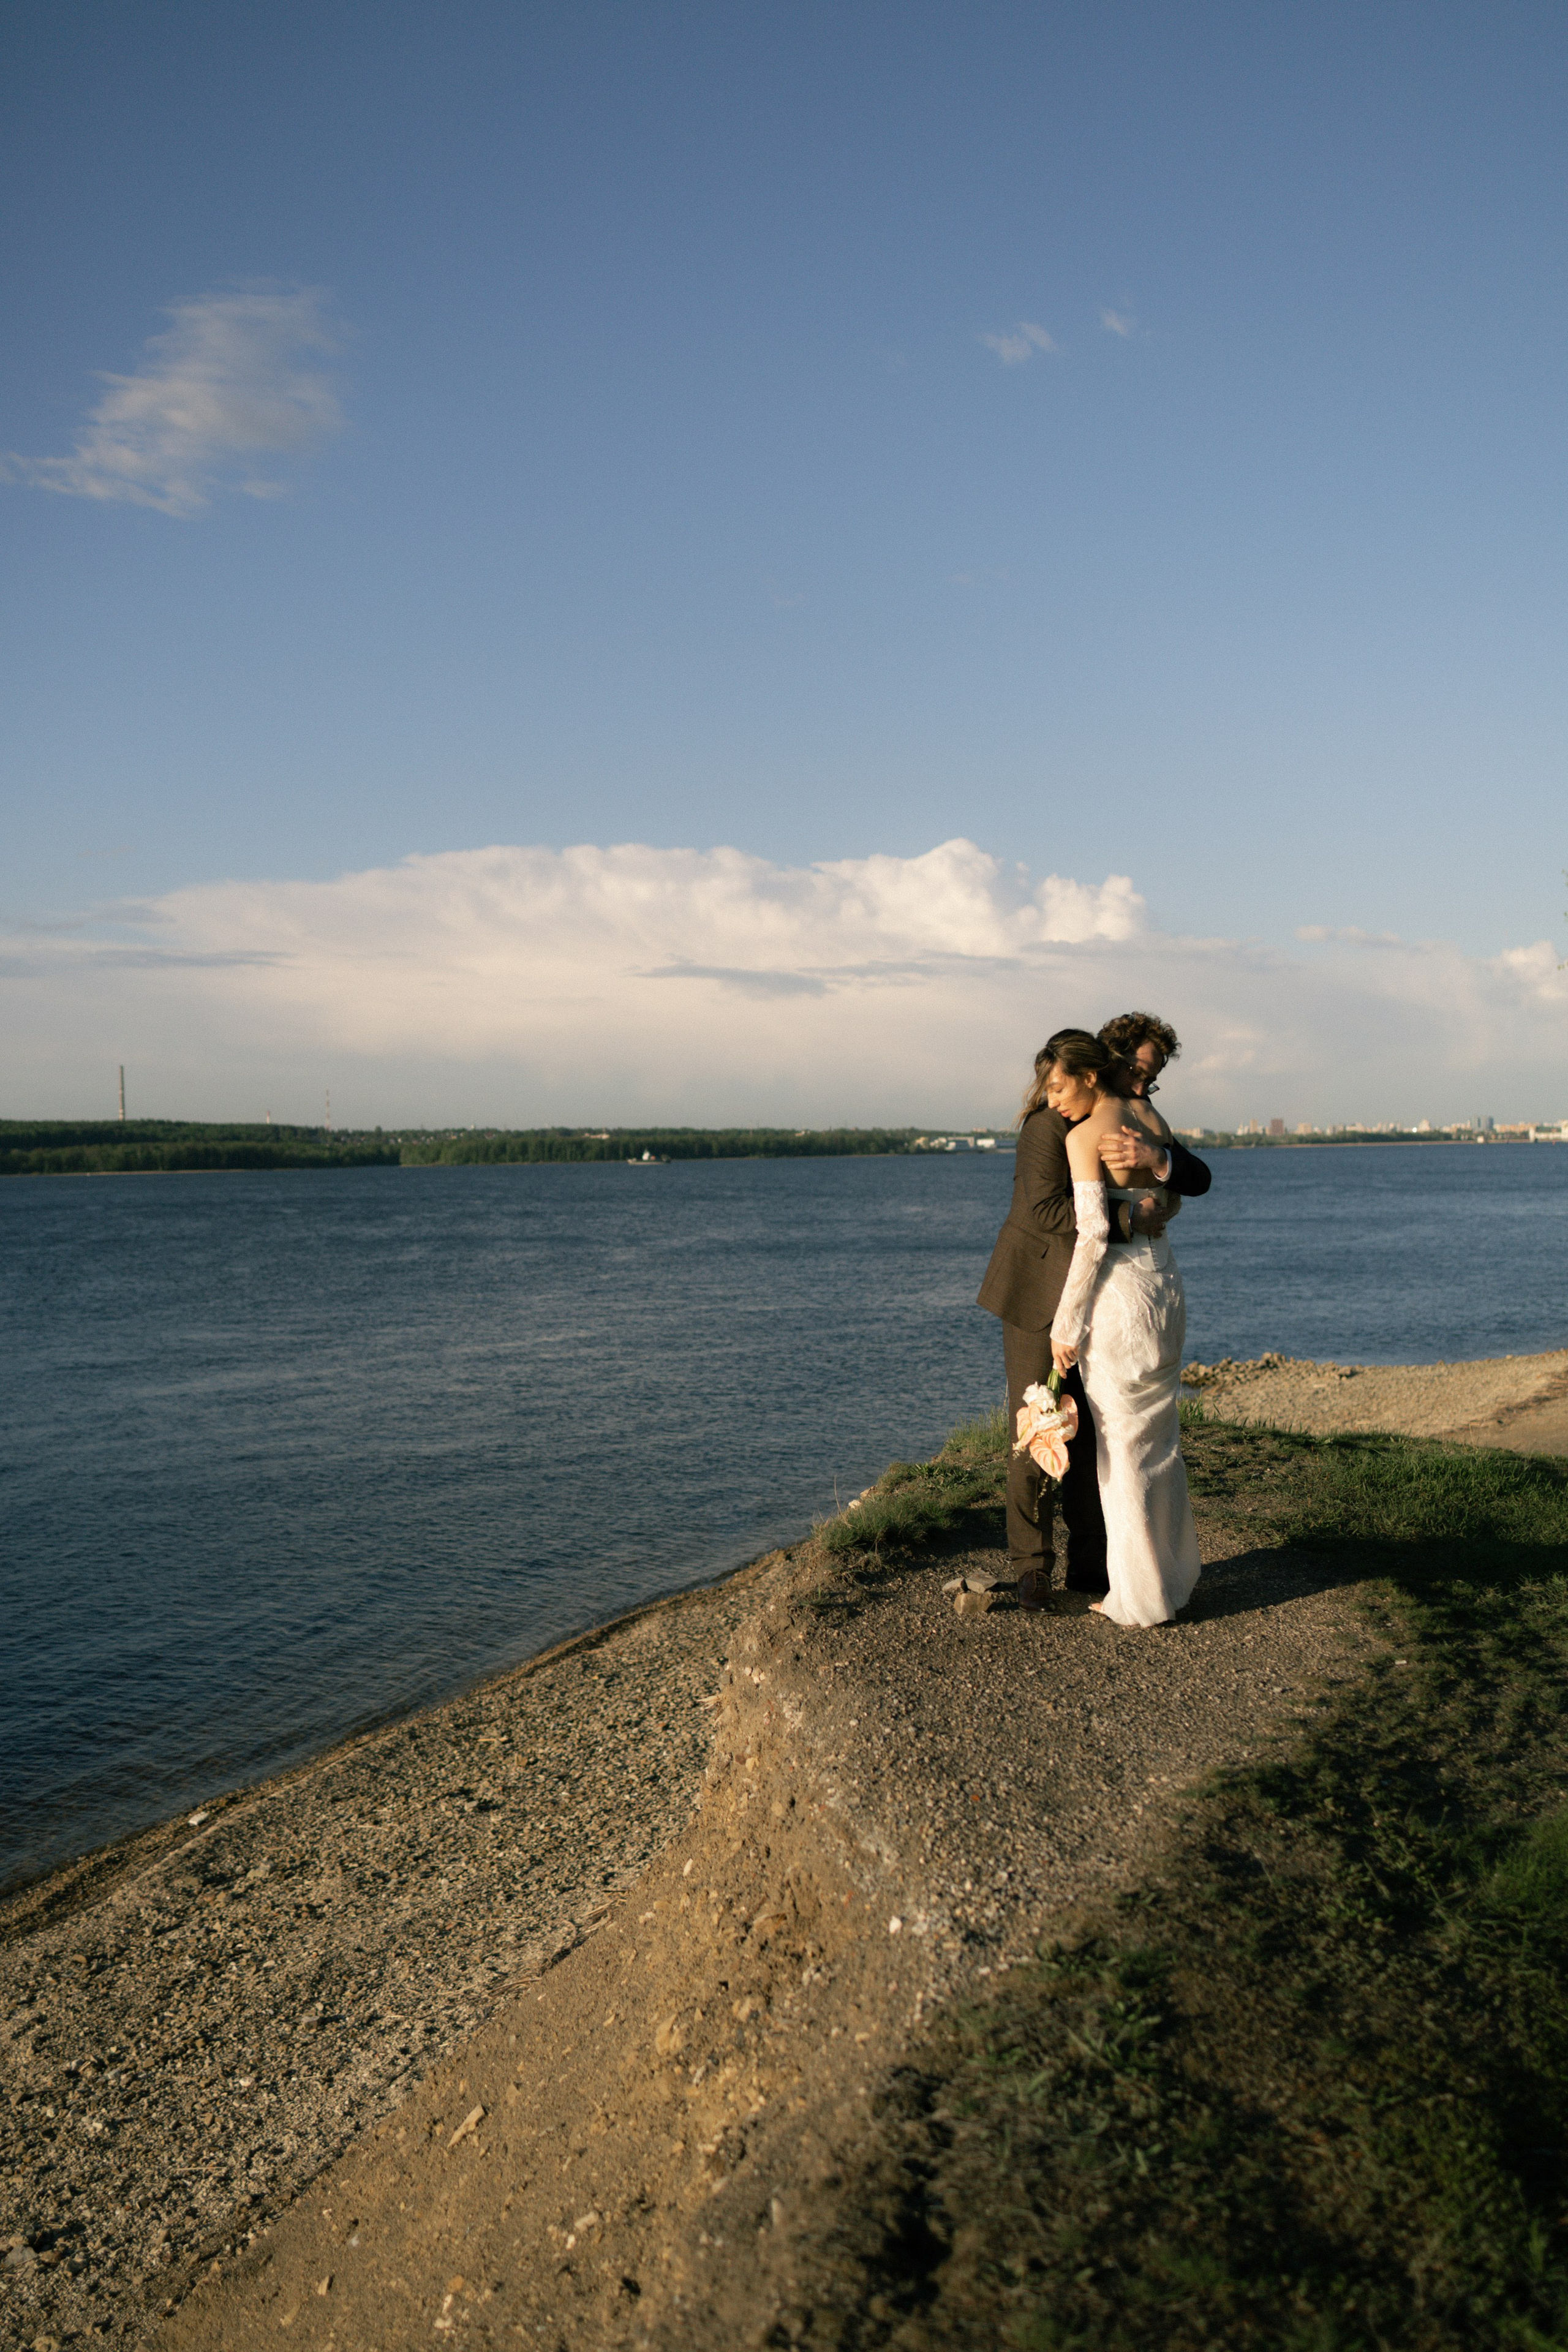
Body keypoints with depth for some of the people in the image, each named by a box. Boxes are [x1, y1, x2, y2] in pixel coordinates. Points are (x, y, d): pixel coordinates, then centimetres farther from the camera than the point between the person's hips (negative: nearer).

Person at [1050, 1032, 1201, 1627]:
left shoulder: (1083, 1136, -14)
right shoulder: (1151, 1118, 8)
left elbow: (1092, 1235, -18)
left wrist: (1066, 1325, -13)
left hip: (1117, 1293, -8)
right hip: (1165, 1281, 8)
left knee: (1123, 1447, 3)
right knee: (1160, 1438, 18)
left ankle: (1140, 1596, 11)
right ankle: (1174, 1573, 28)